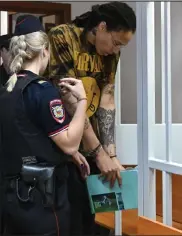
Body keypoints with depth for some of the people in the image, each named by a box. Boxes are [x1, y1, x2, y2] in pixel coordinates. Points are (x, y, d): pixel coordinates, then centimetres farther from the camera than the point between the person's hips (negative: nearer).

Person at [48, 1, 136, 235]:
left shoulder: (110, 52, 4)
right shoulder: (62, 38, -17)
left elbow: (107, 102, -1)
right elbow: (71, 101, -20)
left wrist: (111, 154, -10)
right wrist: (100, 152, -18)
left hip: (91, 147, 6)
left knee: (88, 217, 12)